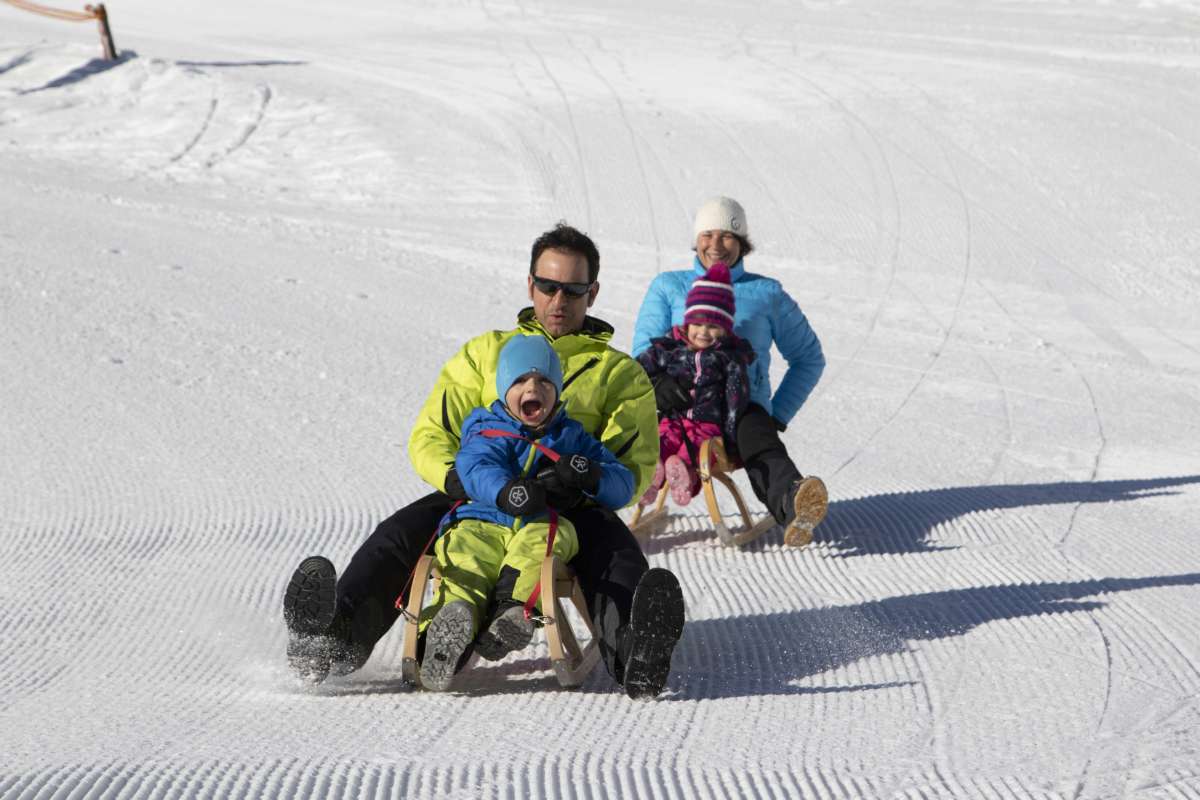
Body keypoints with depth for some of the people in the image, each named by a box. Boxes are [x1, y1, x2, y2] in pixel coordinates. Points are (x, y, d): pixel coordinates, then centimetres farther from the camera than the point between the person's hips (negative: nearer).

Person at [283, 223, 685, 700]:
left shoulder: (621, 374, 17)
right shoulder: (486, 352, 21)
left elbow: (636, 466, 5)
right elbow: (429, 436, 13)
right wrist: (455, 476, -13)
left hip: (568, 510, -2)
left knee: (615, 548, -36)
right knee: (397, 535, -26)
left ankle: (634, 658, -61)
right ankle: (337, 638, -46)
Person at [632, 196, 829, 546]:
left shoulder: (766, 294, 19)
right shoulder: (668, 287, 19)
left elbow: (809, 358, 24)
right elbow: (644, 350, 9)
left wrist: (779, 415, 9)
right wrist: (659, 381, -15)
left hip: (745, 409, -1)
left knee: (757, 437, -39)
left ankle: (790, 503, -68)